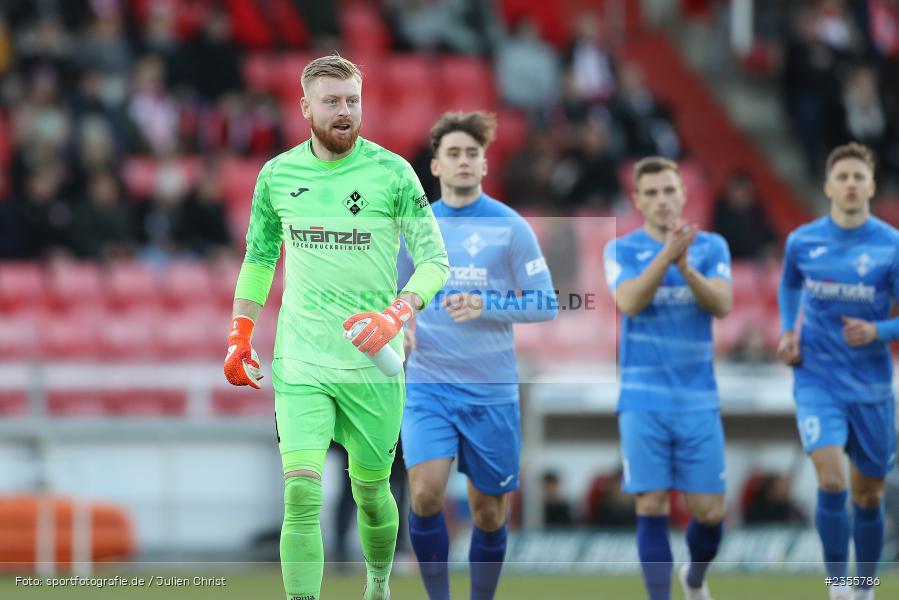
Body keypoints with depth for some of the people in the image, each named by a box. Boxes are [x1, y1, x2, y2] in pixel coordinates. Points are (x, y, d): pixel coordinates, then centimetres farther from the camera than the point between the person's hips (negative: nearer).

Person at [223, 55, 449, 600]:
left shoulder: (392, 172, -5)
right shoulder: (277, 175, 4)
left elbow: (435, 259, -4)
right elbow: (260, 256, 18)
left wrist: (396, 315, -20)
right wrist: (240, 335, 13)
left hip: (372, 363, -1)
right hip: (300, 362, 1)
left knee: (371, 489, 12)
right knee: (302, 494, -14)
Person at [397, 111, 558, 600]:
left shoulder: (510, 227, -2)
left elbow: (545, 303, -4)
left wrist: (486, 305, -19)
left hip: (492, 390, -1)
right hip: (428, 385, 1)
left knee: (489, 511, 5)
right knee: (425, 491, -19)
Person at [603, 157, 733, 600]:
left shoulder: (712, 247, 5)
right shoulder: (621, 250, 1)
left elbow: (722, 305, -10)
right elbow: (629, 302, -17)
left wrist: (686, 267, -26)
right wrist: (666, 254, -29)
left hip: (699, 400, 2)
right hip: (644, 400, -1)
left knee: (709, 511, 2)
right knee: (651, 507, -8)